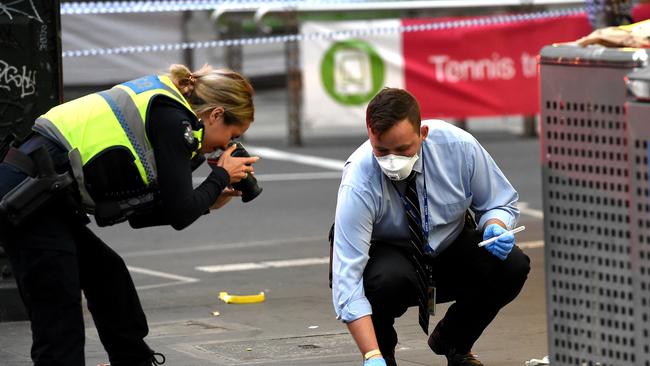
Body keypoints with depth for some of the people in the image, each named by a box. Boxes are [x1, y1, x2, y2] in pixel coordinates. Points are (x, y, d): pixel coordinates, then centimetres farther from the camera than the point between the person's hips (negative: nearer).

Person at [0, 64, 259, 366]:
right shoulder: (174, 120, -6)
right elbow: (179, 215, -7)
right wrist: (222, 176, 8)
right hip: (28, 201, -10)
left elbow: (139, 213, 23)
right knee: (60, 332, -10)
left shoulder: (159, 107, 21)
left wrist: (209, 202, 20)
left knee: (108, 274, 25)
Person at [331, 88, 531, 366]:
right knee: (391, 279, -38)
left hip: (450, 248, 3)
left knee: (511, 265, -24)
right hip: (386, 257, -3)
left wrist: (495, 228, -29)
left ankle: (453, 343, 4)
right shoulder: (358, 183, -31)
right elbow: (347, 279, -35)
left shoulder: (458, 146, -23)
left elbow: (500, 204, -4)